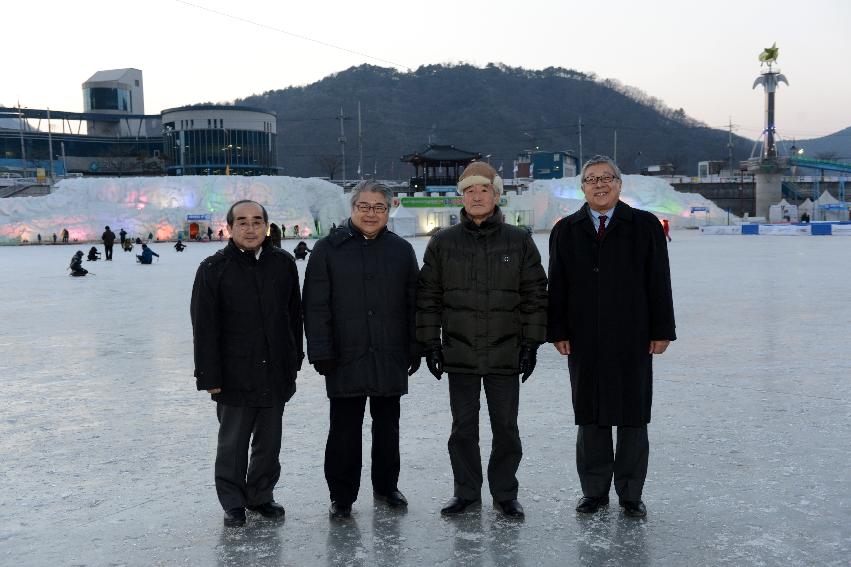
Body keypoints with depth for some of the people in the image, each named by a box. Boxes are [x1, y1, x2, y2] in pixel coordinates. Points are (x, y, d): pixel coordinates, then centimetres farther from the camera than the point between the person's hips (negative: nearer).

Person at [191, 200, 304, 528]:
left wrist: (294, 360, 11)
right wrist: (209, 376, -9)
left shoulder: (284, 264, 5)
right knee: (233, 443, 8)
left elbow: (295, 316, 12)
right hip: (235, 375, -3)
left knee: (269, 442, 14)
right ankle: (233, 503, 23)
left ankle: (261, 496, 30)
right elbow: (204, 328, -7)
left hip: (276, 374, 3)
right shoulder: (213, 269, -6)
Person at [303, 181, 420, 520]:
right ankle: (342, 496, 16)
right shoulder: (329, 249, 0)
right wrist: (320, 352, -9)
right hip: (345, 358, -2)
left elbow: (413, 304, 9)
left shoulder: (401, 250, 8)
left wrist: (414, 349, 6)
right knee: (344, 430, 3)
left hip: (390, 359, 3)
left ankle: (386, 486, 30)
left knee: (387, 427, 14)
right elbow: (316, 306, -4)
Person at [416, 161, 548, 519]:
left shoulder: (519, 242, 2)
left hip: (505, 354, 0)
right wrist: (430, 343, 1)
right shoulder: (443, 243, 3)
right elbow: (428, 297, 5)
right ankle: (466, 492, 23)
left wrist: (531, 344, -1)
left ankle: (504, 494, 22)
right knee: (463, 427, 9)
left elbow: (534, 297, 3)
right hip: (459, 353, 1)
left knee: (506, 428, 7)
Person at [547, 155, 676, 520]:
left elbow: (659, 282, 1)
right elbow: (557, 286, 6)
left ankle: (630, 494, 18)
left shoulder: (645, 226, 4)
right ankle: (594, 492, 21)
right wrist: (558, 332, -1)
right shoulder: (566, 230, 8)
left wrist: (661, 331, -3)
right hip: (584, 342, 1)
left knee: (633, 418, 5)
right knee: (590, 417, 8)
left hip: (633, 341, -1)